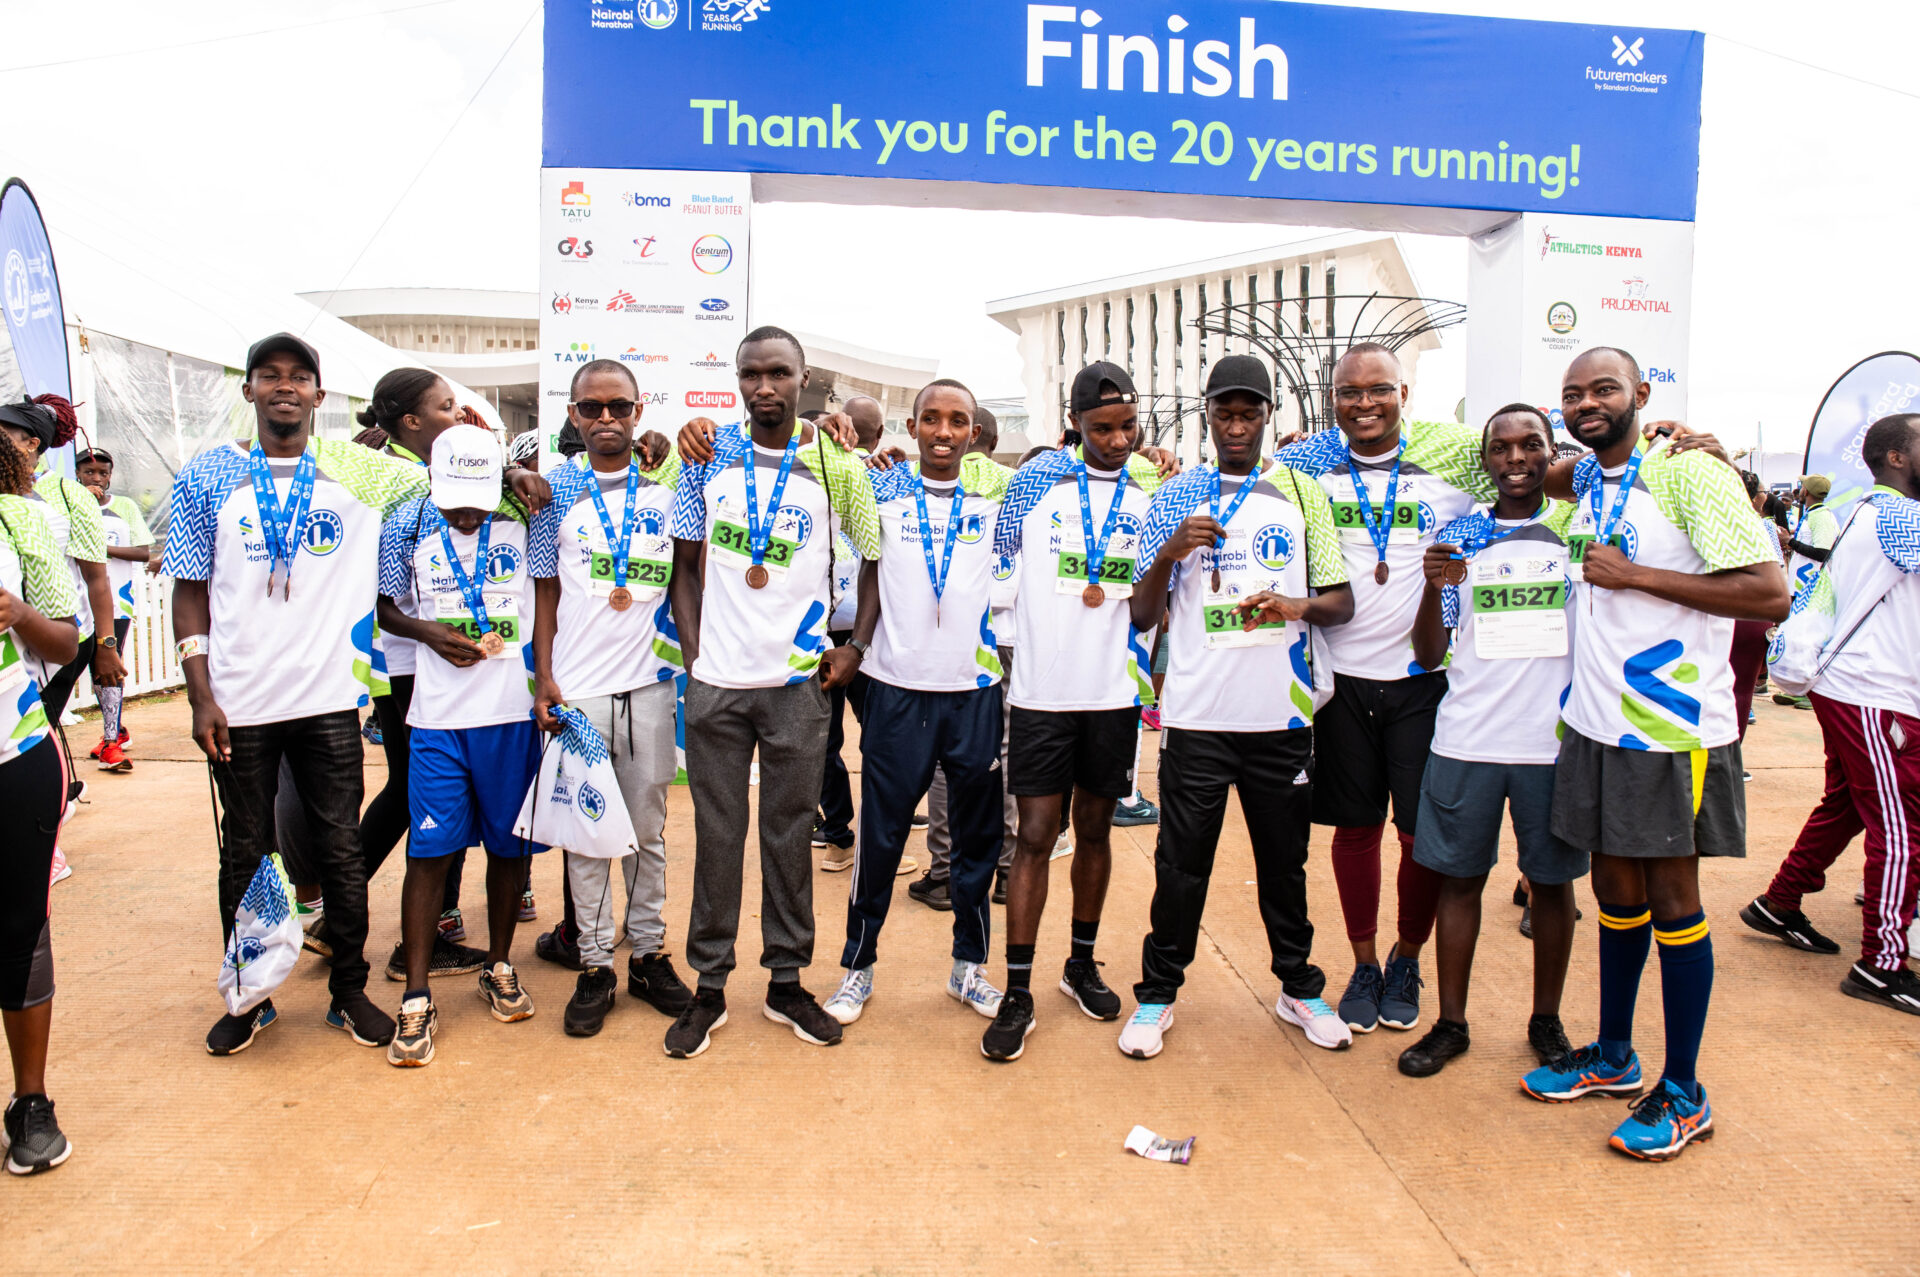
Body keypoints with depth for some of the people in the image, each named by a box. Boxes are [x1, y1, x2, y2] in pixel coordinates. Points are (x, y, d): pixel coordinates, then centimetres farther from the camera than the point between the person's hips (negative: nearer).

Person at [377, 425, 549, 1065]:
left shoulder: (525, 519, 0)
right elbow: (387, 608, 12)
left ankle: (499, 968, 29)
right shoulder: (408, 526, 3)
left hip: (513, 711, 0)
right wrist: (430, 632, -6)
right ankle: (416, 999, 8)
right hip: (437, 715, 0)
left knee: (509, 843, 10)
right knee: (430, 849, -1)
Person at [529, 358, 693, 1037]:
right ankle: (595, 963, 15)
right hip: (578, 686, -1)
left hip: (649, 678, 1)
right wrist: (544, 677, -1)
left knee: (648, 823, 9)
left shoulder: (667, 485, 6)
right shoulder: (557, 490, 4)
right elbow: (545, 590, 6)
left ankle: (648, 952, 20)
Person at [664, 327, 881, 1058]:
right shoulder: (707, 458, 3)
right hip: (715, 681, 1)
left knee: (789, 833, 8)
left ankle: (785, 982, 22)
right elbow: (687, 561, 9)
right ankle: (709, 986, 19)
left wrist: (854, 648, -1)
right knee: (716, 834, 8)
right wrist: (692, 648, -2)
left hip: (798, 682, -1)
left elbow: (879, 560, 8)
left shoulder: (837, 468, 0)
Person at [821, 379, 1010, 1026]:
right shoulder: (884, 489, 4)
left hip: (976, 687, 1)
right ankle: (858, 965, 21)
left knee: (978, 833, 11)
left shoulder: (998, 489, 4)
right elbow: (872, 576, 11)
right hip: (897, 686, -1)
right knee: (880, 834, 4)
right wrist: (855, 645, 2)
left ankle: (969, 965, 27)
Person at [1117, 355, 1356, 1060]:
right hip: (1197, 714, -1)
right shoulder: (1177, 498, 4)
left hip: (1283, 715, 1)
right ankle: (1157, 993, 21)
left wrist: (1299, 605, -16)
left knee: (1284, 860, 13)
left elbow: (1343, 603, 6)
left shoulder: (1302, 493, 8)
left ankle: (1299, 987, 31)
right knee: (1181, 863, 5)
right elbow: (1142, 616, 1)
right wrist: (1169, 553, -16)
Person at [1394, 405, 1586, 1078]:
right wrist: (1433, 587, -15)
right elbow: (1428, 654, 4)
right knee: (1459, 877, 7)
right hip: (1467, 738, 1)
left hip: (1557, 739, 0)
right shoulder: (1458, 535, 6)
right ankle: (1450, 1022, 19)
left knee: (1552, 881, 10)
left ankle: (1546, 1020, 28)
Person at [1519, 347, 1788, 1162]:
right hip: (1595, 723, 6)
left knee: (1670, 899, 3)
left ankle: (1682, 1095, 17)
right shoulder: (1581, 488, 11)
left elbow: (1770, 594, -17)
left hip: (1673, 728, -6)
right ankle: (1613, 1056, 30)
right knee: (1615, 891, 15)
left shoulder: (1689, 474, -11)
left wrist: (1632, 574, -18)